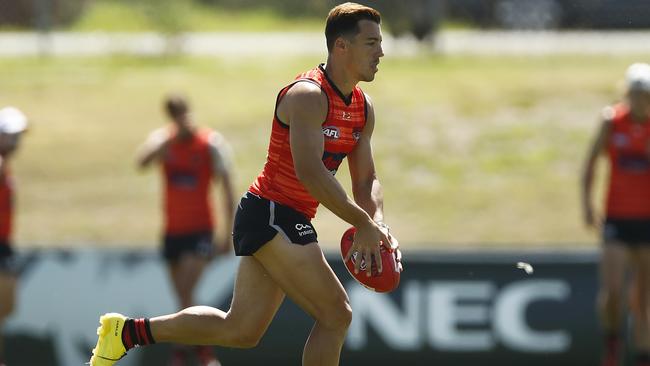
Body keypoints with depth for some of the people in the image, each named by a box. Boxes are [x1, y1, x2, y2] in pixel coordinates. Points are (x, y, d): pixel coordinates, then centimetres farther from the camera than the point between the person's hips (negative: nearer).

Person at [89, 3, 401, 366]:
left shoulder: (364, 108, 12)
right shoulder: (308, 95, -17)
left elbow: (367, 180, 14)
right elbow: (309, 172, -29)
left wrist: (377, 222, -7)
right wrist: (363, 223, -27)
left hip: (287, 222, 9)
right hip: (270, 215, -9)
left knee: (240, 330, 11)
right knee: (336, 314, -13)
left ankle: (127, 331, 22)